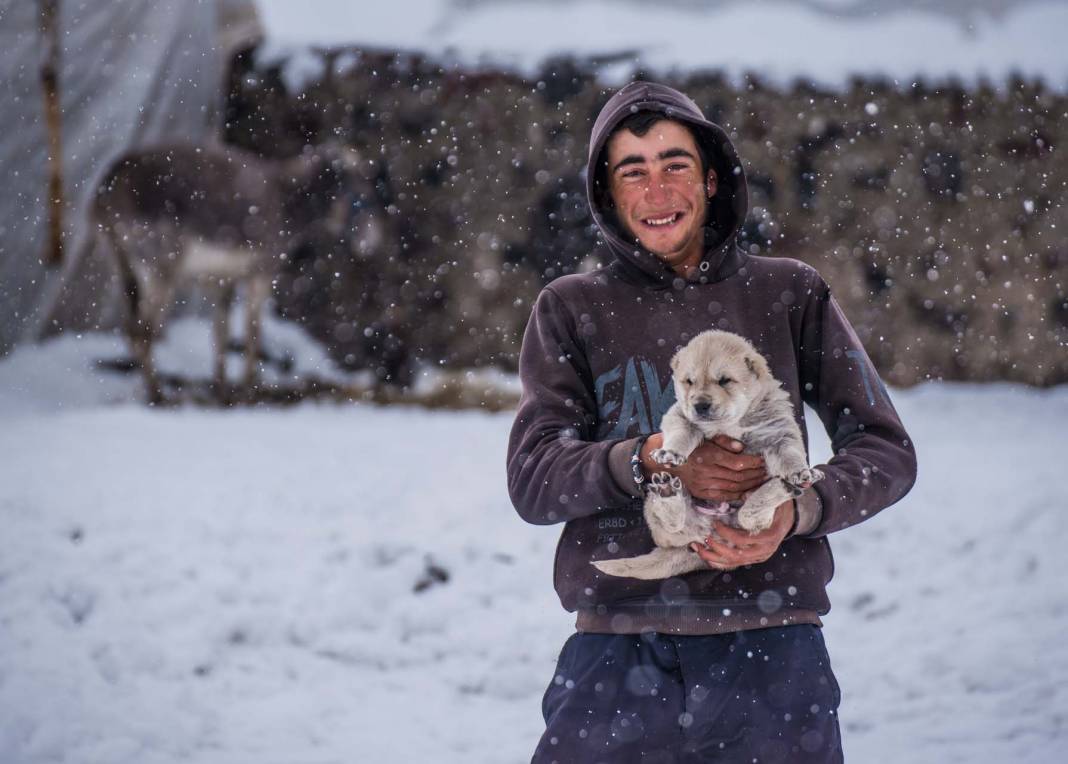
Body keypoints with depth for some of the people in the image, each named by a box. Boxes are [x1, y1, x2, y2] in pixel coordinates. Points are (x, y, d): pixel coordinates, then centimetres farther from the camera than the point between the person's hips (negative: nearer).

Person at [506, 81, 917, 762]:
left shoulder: (789, 293, 8)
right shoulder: (571, 310, 8)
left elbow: (887, 450, 6)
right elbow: (532, 480, -2)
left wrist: (796, 513, -13)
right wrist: (654, 459, -19)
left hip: (771, 655, 0)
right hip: (618, 654, 0)